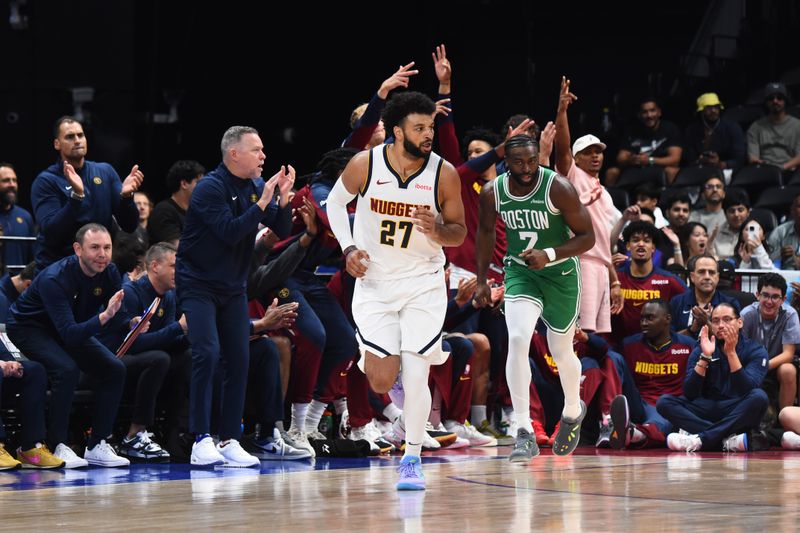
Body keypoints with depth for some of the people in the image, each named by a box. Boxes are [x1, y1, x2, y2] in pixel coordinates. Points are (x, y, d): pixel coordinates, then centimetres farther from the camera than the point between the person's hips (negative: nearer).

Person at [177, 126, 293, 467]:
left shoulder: (255, 187, 6)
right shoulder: (211, 188, -15)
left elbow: (282, 231, 4)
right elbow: (230, 232, -26)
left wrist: (283, 198, -12)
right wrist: (263, 202, -24)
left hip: (233, 287, 7)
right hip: (198, 283, -7)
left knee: (239, 361, 1)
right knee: (207, 353, -20)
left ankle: (229, 441, 7)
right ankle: (201, 440, -18)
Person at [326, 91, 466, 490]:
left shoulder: (444, 173, -14)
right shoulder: (365, 165, -12)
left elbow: (459, 232, -2)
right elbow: (335, 202, 8)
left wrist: (436, 230, -25)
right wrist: (348, 248, -6)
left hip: (424, 282, -1)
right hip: (374, 281, 1)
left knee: (416, 374, -10)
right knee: (381, 382, -4)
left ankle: (412, 459, 5)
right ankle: (410, 409, 32)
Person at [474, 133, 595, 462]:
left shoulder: (558, 188, -21)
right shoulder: (492, 192, -9)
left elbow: (587, 237, -16)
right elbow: (486, 230, 11)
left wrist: (549, 255, -30)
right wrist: (482, 280, 11)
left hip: (560, 274, -2)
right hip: (520, 273, 2)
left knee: (562, 354, 11)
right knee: (517, 340, -21)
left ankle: (573, 411, 44)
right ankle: (524, 433, -21)